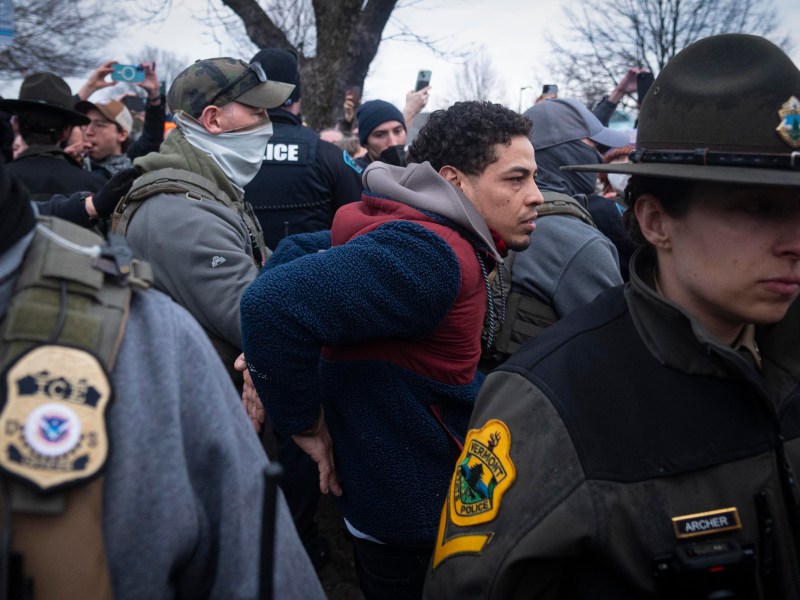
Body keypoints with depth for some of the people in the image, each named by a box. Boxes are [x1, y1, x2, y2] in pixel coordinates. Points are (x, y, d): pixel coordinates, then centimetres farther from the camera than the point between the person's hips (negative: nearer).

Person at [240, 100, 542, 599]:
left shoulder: (434, 235, 5)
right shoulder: (429, 256, -27)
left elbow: (297, 253, 11)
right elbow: (274, 301, -37)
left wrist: (269, 357, 2)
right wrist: (303, 422, -23)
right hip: (415, 522, -9)